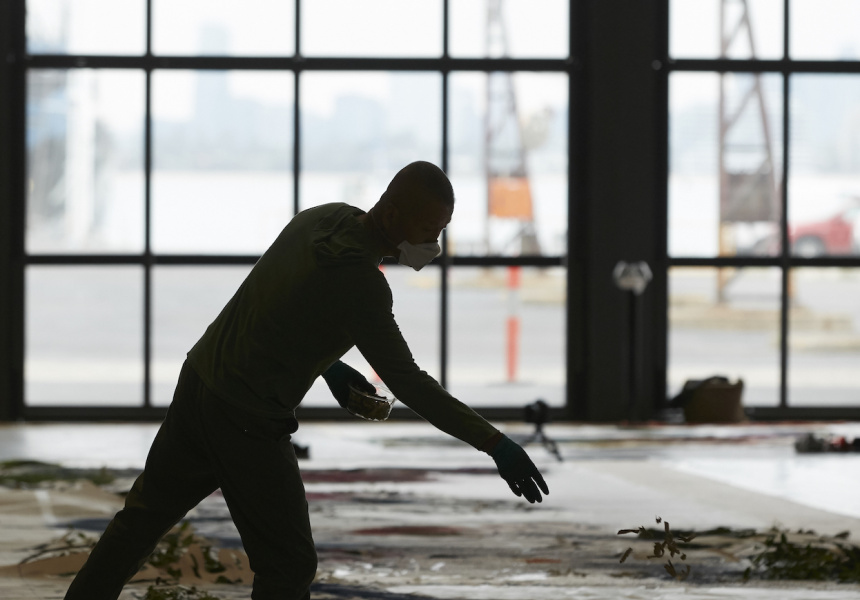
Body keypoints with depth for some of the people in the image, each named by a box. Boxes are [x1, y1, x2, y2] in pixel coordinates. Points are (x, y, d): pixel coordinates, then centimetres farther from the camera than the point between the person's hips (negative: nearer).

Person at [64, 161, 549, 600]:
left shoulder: (322, 219, 0)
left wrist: (324, 363, 11)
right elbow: (407, 383, -26)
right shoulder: (359, 283, -26)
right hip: (248, 425, -9)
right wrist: (495, 444, -27)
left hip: (198, 383, 9)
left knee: (146, 515, 23)